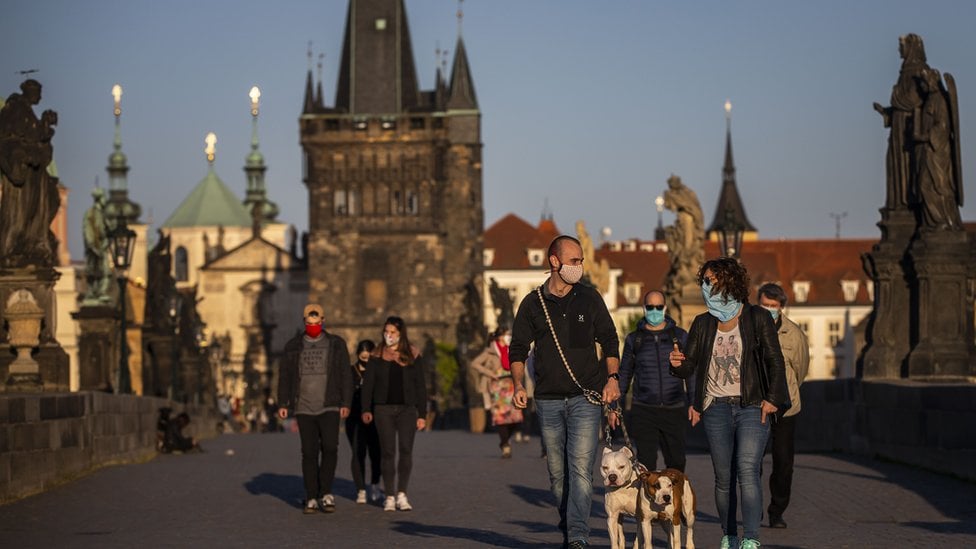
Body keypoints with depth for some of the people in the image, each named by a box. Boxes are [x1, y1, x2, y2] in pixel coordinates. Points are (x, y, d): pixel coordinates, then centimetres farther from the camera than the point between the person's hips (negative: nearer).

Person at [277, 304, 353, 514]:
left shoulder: (336, 344, 2)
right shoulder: (293, 346, 6)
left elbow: (345, 376, 1)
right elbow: (284, 376, 7)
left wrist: (346, 403, -7)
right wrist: (282, 404, -1)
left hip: (329, 408, -1)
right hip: (304, 409, 1)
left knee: (330, 448, -15)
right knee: (309, 453, 1)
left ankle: (325, 493, -2)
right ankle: (312, 499, 6)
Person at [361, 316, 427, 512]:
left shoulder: (413, 355, 5)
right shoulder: (377, 356, 6)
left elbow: (420, 386, 6)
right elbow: (368, 384, 4)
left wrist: (422, 414, 1)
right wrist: (366, 409, -7)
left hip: (407, 409, 0)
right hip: (383, 409, 0)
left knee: (406, 451, -7)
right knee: (388, 452, 0)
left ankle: (402, 494, 0)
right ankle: (389, 497, 4)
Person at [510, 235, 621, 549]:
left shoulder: (589, 298, 5)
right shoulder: (533, 304, 5)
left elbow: (609, 340, 11)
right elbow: (518, 349, 10)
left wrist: (612, 378, -1)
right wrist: (519, 385, -4)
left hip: (585, 398, -2)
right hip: (548, 401, 2)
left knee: (581, 468, -14)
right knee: (557, 472, 7)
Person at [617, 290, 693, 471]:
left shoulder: (680, 336, 9)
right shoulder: (634, 339, 9)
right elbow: (625, 373, 15)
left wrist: (693, 402, 3)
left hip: (675, 409, 0)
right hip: (643, 410, 0)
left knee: (676, 463, 3)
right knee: (646, 464, -3)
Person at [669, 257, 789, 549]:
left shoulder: (757, 318, 0)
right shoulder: (703, 324, 11)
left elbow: (774, 361, -1)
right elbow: (689, 367, 8)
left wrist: (773, 399, -11)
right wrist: (677, 363, -15)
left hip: (752, 407, -4)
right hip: (716, 408, 4)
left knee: (747, 470, -17)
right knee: (723, 478, 6)